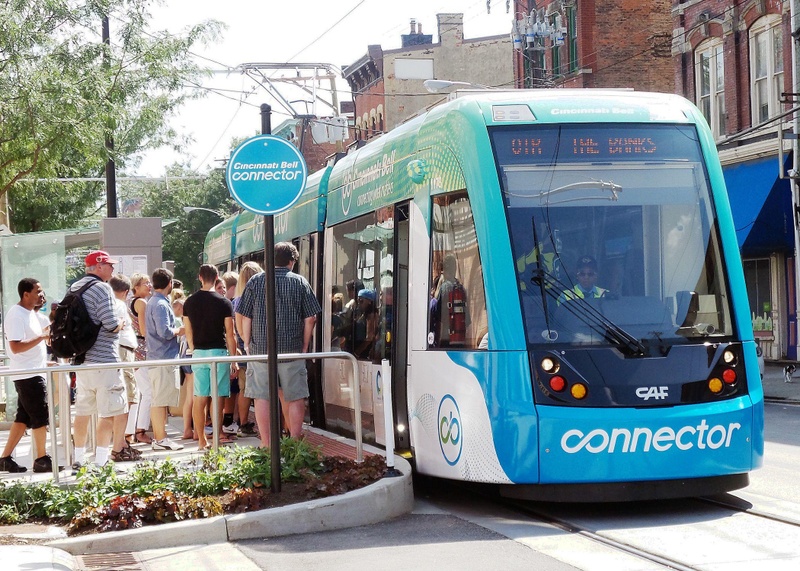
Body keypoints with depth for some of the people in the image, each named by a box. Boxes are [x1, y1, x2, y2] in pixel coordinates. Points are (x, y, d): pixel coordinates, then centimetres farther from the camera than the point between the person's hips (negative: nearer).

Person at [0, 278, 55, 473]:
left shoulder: (31, 314, 14)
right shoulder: (16, 316, -16)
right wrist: (42, 336, -22)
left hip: (35, 372, 10)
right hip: (27, 375, -10)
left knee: (24, 417, 10)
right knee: (41, 417, -4)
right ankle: (42, 460, 4)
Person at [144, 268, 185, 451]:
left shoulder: (152, 302, 16)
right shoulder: (161, 305, -15)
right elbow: (165, 332, -23)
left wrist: (175, 329, 16)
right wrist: (180, 330, -7)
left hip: (156, 358, 10)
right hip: (165, 358, -10)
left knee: (158, 400, 13)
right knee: (161, 400, -7)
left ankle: (158, 437, 18)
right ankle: (161, 439, -5)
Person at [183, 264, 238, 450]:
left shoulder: (190, 302, 4)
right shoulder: (224, 302, -6)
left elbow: (188, 332, 9)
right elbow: (229, 334, -5)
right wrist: (233, 359, 1)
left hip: (198, 353, 3)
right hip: (219, 352, -3)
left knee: (200, 398, 5)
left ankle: (201, 440, 8)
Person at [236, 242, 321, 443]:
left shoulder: (255, 281, 3)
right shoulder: (300, 282, 1)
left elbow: (243, 316, 1)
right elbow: (310, 318, -1)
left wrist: (247, 343, 10)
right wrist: (304, 346, 7)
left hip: (260, 349, 1)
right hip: (292, 350, -1)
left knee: (262, 397, 5)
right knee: (295, 397, 7)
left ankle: (266, 444, 6)